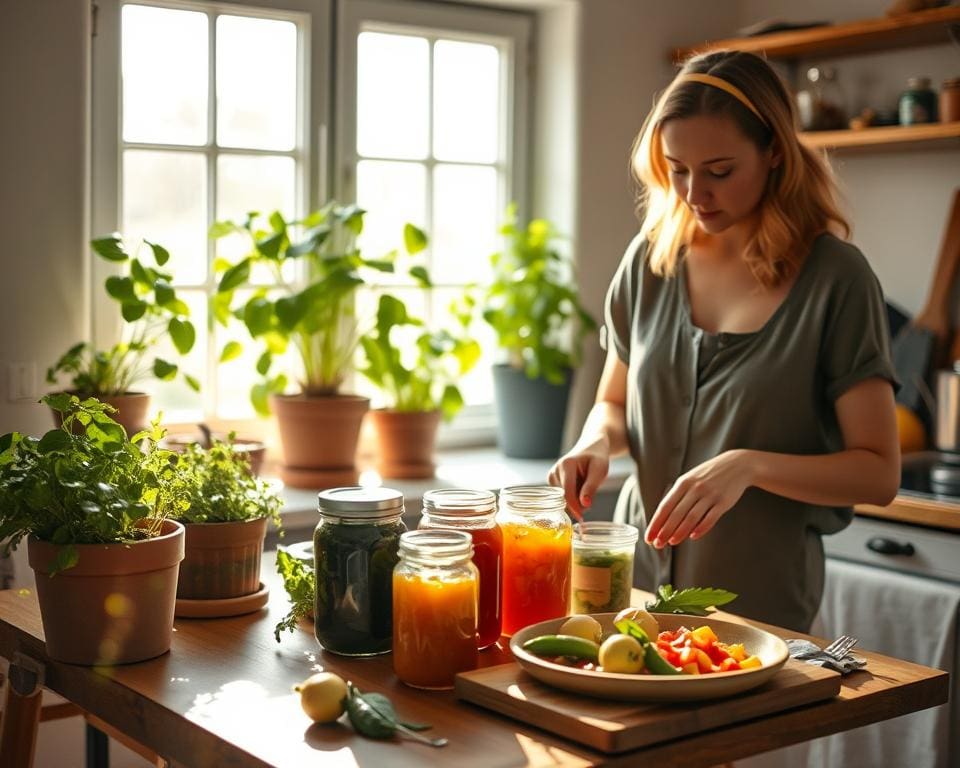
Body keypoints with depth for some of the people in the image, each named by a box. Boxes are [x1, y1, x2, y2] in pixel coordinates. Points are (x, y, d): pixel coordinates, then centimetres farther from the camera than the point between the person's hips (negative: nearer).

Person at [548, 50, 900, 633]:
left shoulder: (835, 278, -13)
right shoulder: (652, 260, 0)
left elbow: (879, 474, -13)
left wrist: (748, 465, -27)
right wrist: (598, 441, -10)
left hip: (762, 601, -4)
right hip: (638, 578, 4)